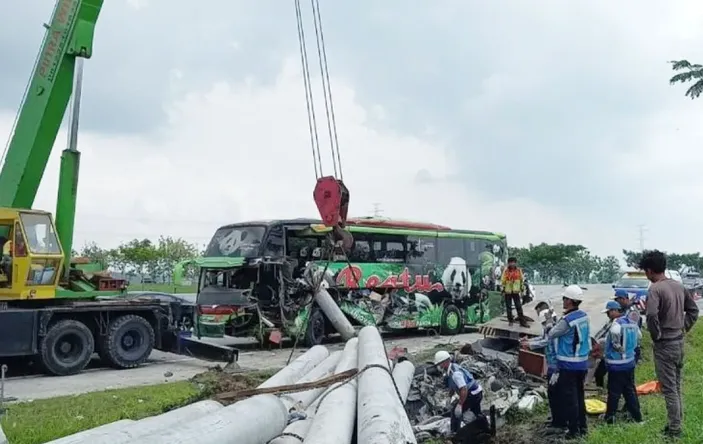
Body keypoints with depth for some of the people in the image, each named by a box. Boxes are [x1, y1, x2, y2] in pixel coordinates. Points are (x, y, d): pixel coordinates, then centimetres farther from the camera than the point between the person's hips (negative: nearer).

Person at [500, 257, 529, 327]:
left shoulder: (519, 271, 3)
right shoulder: (506, 271, -2)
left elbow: (522, 280, 10)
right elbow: (502, 281, 0)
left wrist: (522, 289, 7)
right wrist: (503, 290, -3)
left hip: (516, 292, 1)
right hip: (508, 292, -1)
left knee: (519, 307, 0)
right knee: (508, 307, 6)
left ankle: (522, 322, 3)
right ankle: (510, 321, 17)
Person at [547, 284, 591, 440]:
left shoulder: (567, 320, -22)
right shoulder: (584, 316, 2)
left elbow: (551, 335, -12)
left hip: (568, 365, -8)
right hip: (582, 363, 8)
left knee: (569, 398, 3)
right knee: (579, 396, 18)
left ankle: (574, 431, 9)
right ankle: (583, 427, 27)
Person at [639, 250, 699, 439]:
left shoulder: (655, 289, -18)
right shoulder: (678, 286, 7)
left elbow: (652, 315, -31)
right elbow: (693, 310, 16)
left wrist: (656, 335, -16)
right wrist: (683, 328, 15)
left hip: (664, 345, -8)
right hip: (679, 342, 8)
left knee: (669, 389, 0)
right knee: (676, 386, 17)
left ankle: (674, 430, 6)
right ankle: (675, 424, 26)